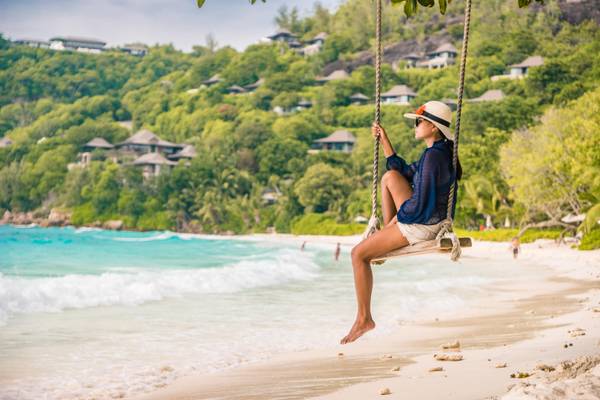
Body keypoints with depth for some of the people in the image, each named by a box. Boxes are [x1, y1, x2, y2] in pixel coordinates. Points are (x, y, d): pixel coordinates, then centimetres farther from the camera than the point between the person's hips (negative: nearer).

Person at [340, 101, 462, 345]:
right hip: (425, 217, 10)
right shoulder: (442, 150, 7)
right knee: (391, 176, 17)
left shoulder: (433, 157, -24)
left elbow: (419, 205, -26)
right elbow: (404, 171, 21)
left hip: (421, 226, -10)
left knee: (358, 254, -4)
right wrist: (384, 141, 17)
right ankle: (387, 231, 15)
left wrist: (399, 215, -6)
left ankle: (364, 319, 4)